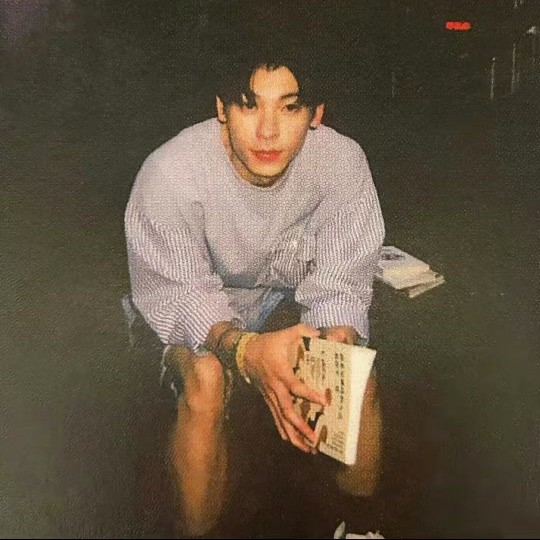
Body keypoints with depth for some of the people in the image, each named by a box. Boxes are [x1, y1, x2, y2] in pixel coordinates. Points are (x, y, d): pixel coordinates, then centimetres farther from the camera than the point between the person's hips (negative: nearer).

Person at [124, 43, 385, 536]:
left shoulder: (342, 161, -24)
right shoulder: (169, 173, -31)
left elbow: (340, 282, -19)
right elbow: (176, 293, -25)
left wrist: (340, 341, -43)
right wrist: (246, 349, -45)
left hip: (297, 282, 2)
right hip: (202, 297, -2)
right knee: (206, 381, -31)